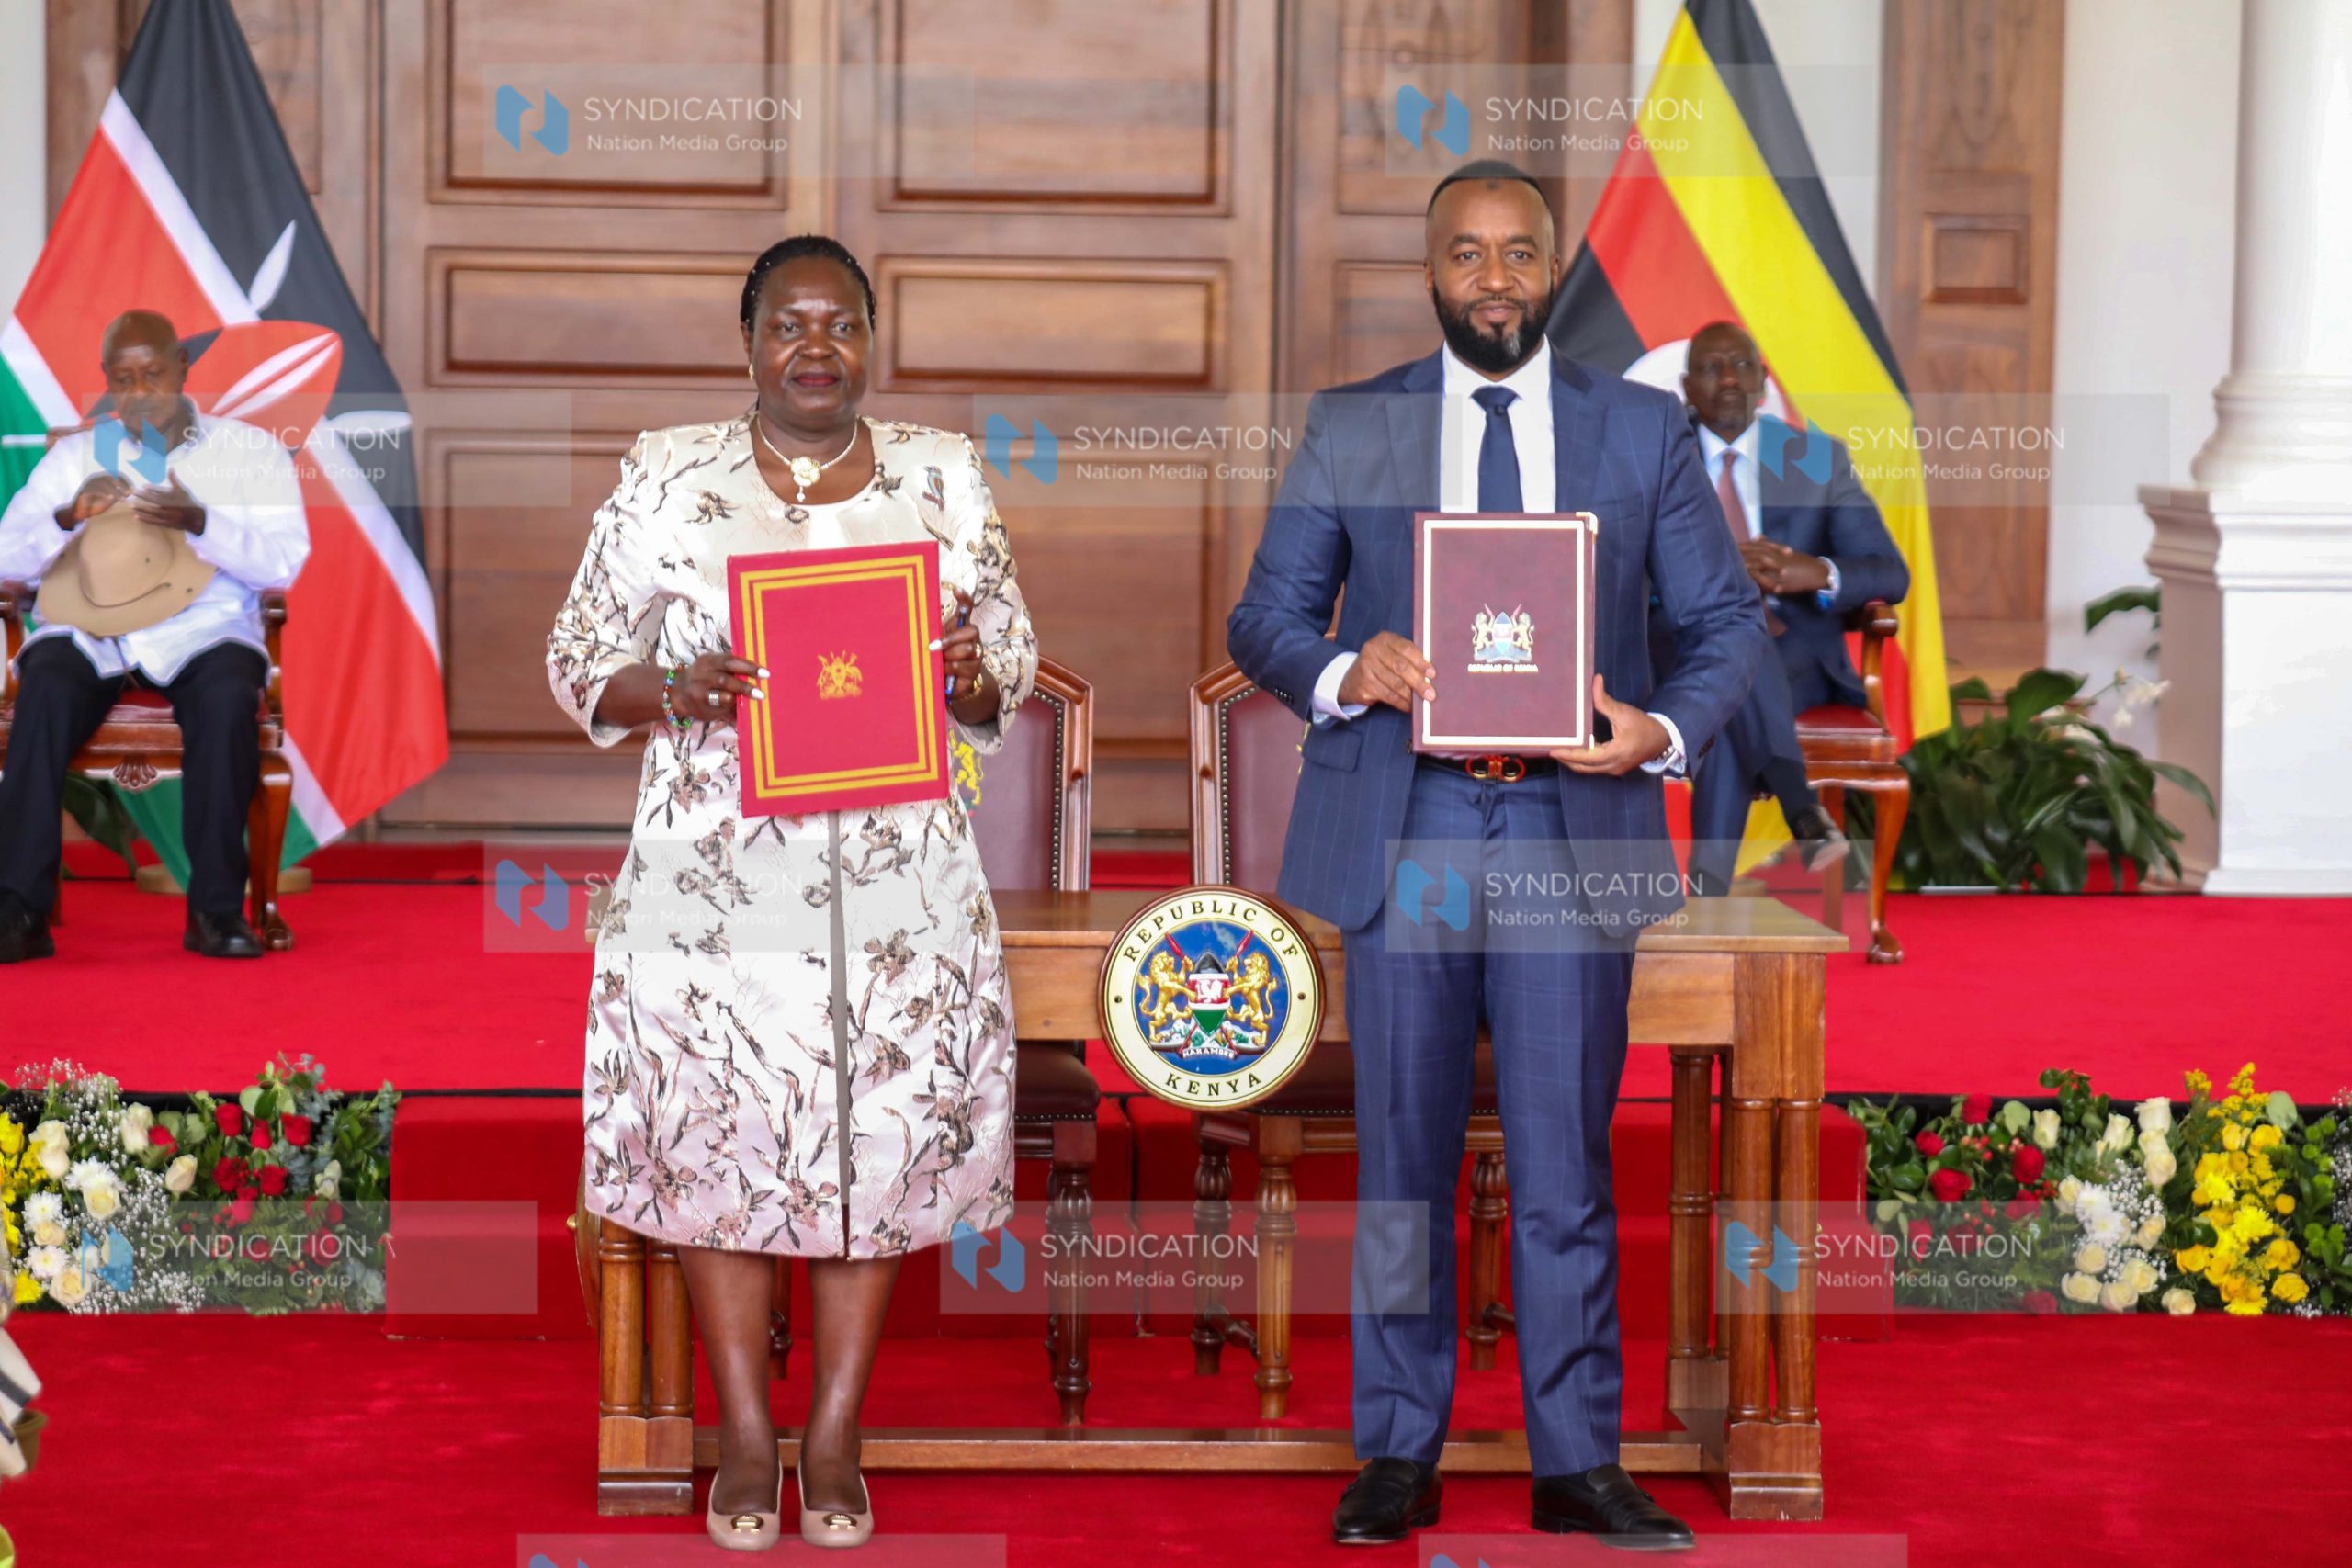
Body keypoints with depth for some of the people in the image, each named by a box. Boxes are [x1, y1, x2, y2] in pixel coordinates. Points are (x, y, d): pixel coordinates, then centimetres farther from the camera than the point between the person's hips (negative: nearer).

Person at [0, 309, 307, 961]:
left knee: (229, 698, -36)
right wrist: (66, 521, -13)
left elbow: (283, 564, -2)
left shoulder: (251, 450, 11)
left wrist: (201, 523, -19)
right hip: (89, 630, 1)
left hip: (203, 631, -1)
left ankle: (217, 909, -27)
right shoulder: (75, 454, 16)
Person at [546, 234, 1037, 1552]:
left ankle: (836, 1437, 17)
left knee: (881, 1136, 4)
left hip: (898, 878, 1)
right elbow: (580, 665, 4)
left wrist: (973, 678, -12)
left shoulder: (945, 476, 7)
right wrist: (677, 687, -15)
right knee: (716, 1134, 2)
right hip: (718, 875, -1)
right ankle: (746, 1438, 16)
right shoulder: (668, 477, 4)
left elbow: (1015, 676, 11)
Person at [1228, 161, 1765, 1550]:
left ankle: (1579, 1462, 11)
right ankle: (1399, 1456, 15)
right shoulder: (1350, 430, 9)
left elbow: (1729, 621, 9)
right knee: (1402, 1157, 5)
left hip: (1572, 826, 0)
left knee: (1566, 1163, 2)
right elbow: (1264, 616, 9)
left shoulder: (1646, 431, 9)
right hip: (1402, 828, 0)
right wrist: (1344, 675, -13)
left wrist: (1660, 731, -10)